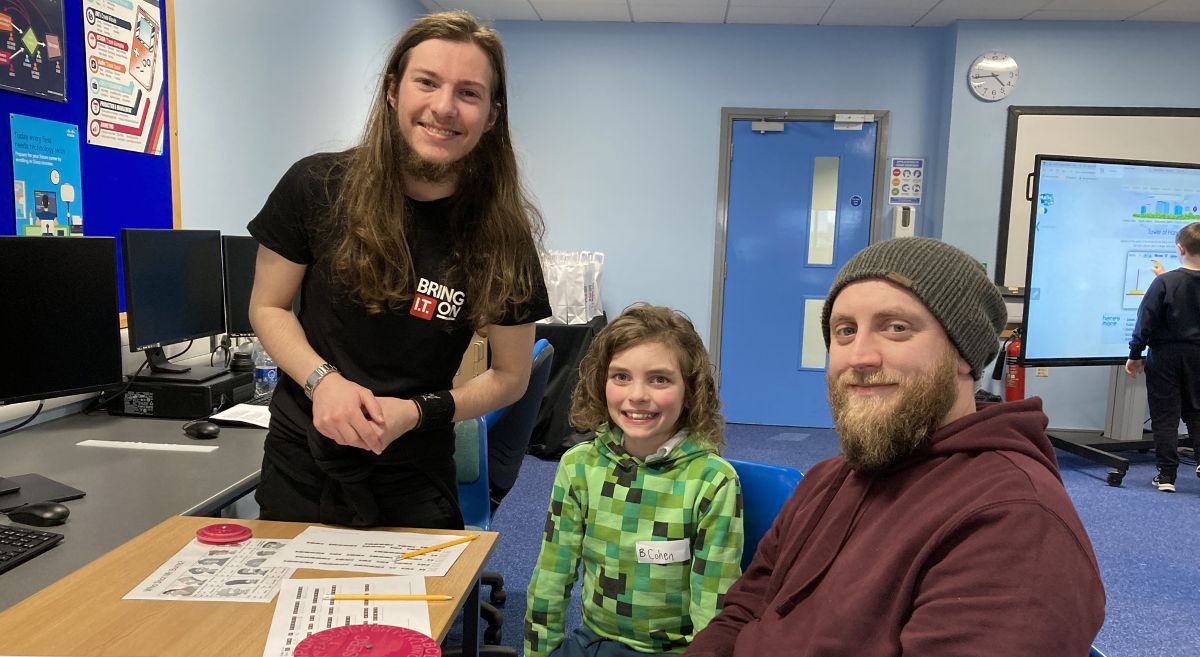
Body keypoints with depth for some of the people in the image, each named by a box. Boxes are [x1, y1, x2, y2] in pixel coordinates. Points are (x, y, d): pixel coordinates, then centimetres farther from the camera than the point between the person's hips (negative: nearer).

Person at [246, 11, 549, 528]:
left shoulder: (502, 233, -13)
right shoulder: (315, 186, -12)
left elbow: (510, 376, -4)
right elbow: (267, 308, 0)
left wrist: (418, 412, -20)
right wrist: (322, 380, -19)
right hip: (301, 466, 1)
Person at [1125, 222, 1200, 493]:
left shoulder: (1164, 282, -14)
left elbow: (1146, 321, -13)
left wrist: (1135, 354, -2)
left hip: (1165, 356, -3)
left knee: (1165, 416, 3)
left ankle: (1166, 475, 3)